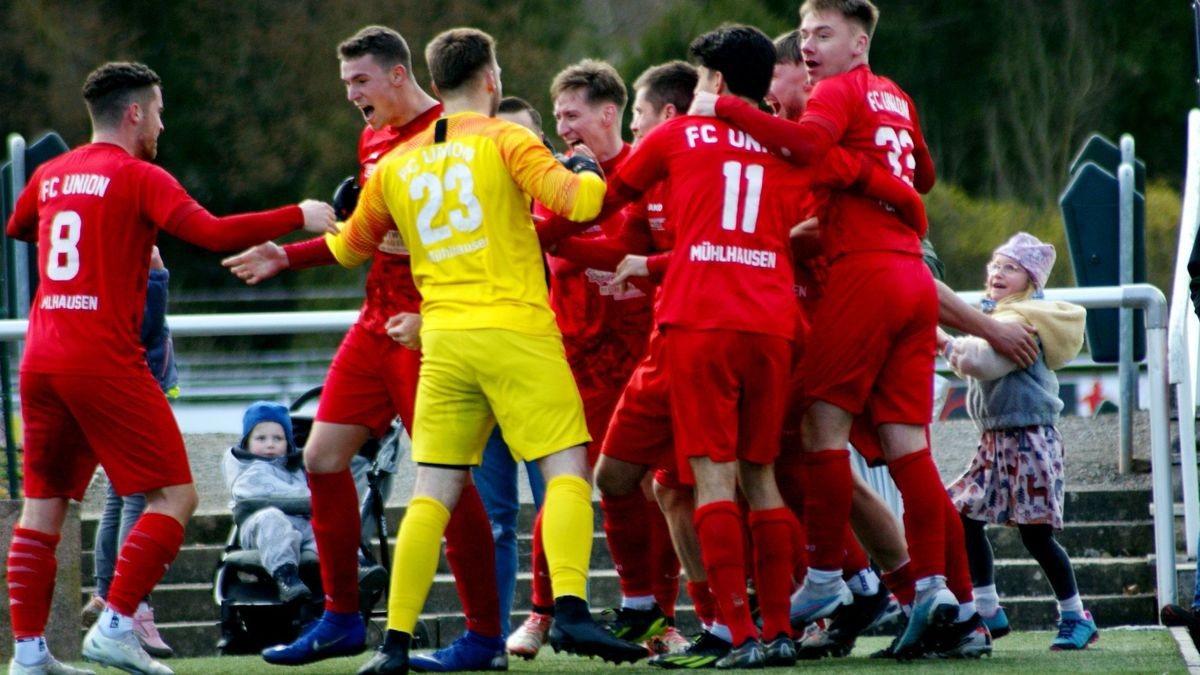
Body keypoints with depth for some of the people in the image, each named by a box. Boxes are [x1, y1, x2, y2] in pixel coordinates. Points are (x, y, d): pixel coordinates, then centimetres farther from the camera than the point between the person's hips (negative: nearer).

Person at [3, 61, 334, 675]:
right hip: (104, 362, -7)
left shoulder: (50, 176, 14)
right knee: (175, 496, 0)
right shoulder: (138, 178, -5)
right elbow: (213, 233, -17)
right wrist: (298, 218, -7)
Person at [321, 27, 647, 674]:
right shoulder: (504, 140, -1)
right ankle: (570, 611, -19)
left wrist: (336, 223, 49)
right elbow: (573, 201, -12)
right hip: (517, 331, -4)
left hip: (442, 341, 4)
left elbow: (350, 248, 26)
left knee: (431, 495, 5)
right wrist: (589, 174, 11)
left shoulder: (396, 164, 14)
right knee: (567, 472, -3)